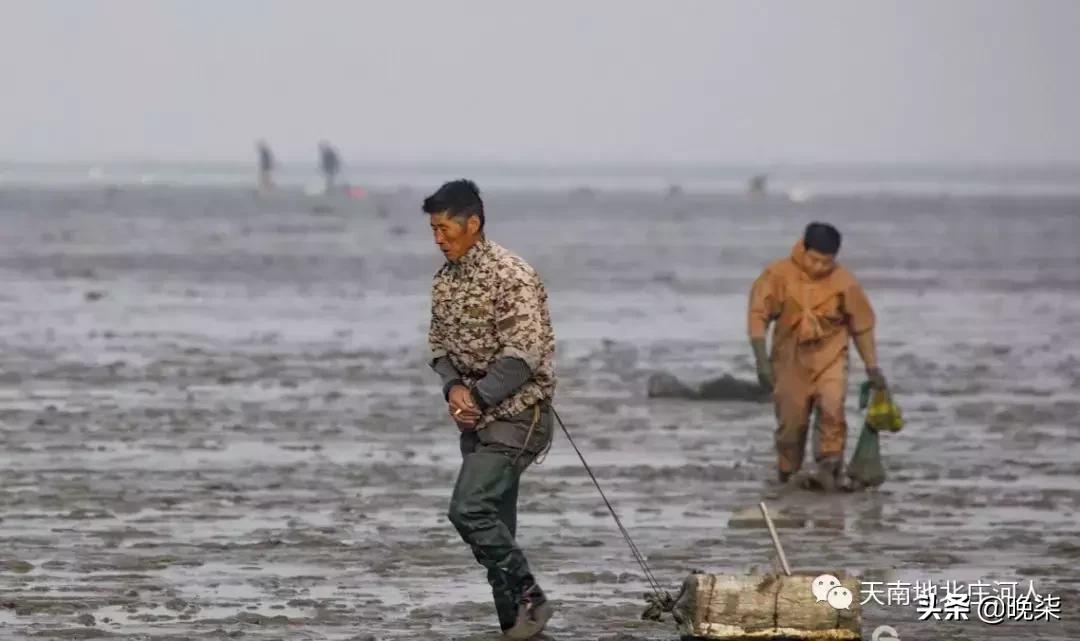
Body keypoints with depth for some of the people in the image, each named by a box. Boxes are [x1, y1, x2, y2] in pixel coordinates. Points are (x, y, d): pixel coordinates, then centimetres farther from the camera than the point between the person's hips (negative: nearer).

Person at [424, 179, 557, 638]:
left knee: (469, 510, -18)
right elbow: (439, 342, 13)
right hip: (477, 418, 8)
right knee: (493, 522, 7)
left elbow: (523, 354, -21)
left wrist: (477, 398, -20)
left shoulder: (511, 276, -17)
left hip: (517, 414, -8)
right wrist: (454, 387, -6)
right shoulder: (445, 279, 8)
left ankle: (529, 599, -6)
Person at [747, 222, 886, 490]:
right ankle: (789, 476, 21)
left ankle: (829, 467, -18)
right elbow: (758, 315, -9)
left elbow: (861, 326, 2)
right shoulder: (779, 275, -11)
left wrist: (872, 367, 2)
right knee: (791, 421, 2)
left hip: (829, 357, -1)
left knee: (831, 408, -25)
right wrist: (762, 361, -17)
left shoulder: (845, 283, -9)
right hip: (790, 358, 1)